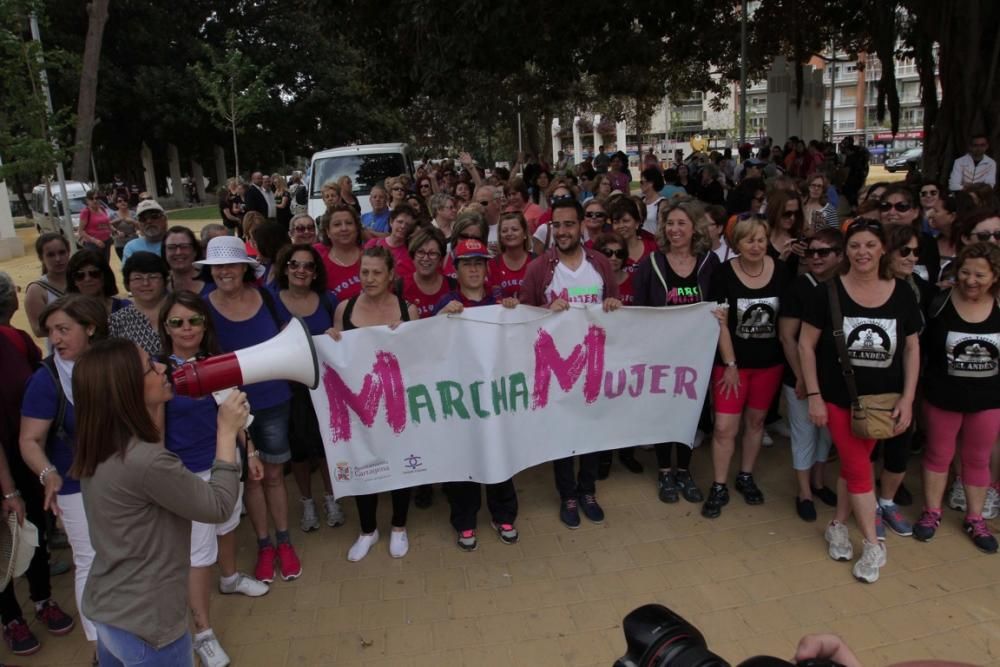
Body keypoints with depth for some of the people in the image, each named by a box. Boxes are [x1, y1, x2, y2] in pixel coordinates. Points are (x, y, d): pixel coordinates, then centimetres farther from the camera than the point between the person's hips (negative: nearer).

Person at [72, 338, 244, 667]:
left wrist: (157, 404, 5)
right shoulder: (146, 462, -30)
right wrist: (227, 432, -12)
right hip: (145, 624, -8)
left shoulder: (99, 450, -4)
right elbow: (219, 506, -18)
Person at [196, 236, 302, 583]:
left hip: (273, 400, 1)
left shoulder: (265, 297, -6)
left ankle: (284, 542, 29)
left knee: (274, 474, 12)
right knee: (250, 476, 14)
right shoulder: (204, 307, -11)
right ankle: (264, 545, 30)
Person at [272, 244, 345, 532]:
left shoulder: (328, 300, 0)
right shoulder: (272, 302, -6)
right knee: (298, 444, 11)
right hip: (291, 385, -1)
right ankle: (307, 503, 32)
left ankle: (331, 499, 31)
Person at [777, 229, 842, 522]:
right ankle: (804, 494, 21)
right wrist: (801, 377, -12)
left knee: (827, 432, 17)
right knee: (804, 434, 7)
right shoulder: (797, 288, -12)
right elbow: (787, 336, -12)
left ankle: (818, 482, 37)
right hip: (801, 377, -4)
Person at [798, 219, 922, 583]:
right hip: (838, 397, -2)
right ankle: (873, 545, 16)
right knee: (858, 467, 3)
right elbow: (806, 344, -8)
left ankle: (838, 526, 31)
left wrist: (907, 400, -3)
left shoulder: (902, 293, -3)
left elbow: (911, 348, 2)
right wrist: (814, 395, -11)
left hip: (881, 399, 2)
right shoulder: (828, 292, -11)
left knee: (853, 463, 13)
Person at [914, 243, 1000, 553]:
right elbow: (920, 348, -5)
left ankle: (975, 519, 32)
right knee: (938, 455, 13)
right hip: (942, 396, -1)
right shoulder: (939, 305, -13)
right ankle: (931, 513, 29)